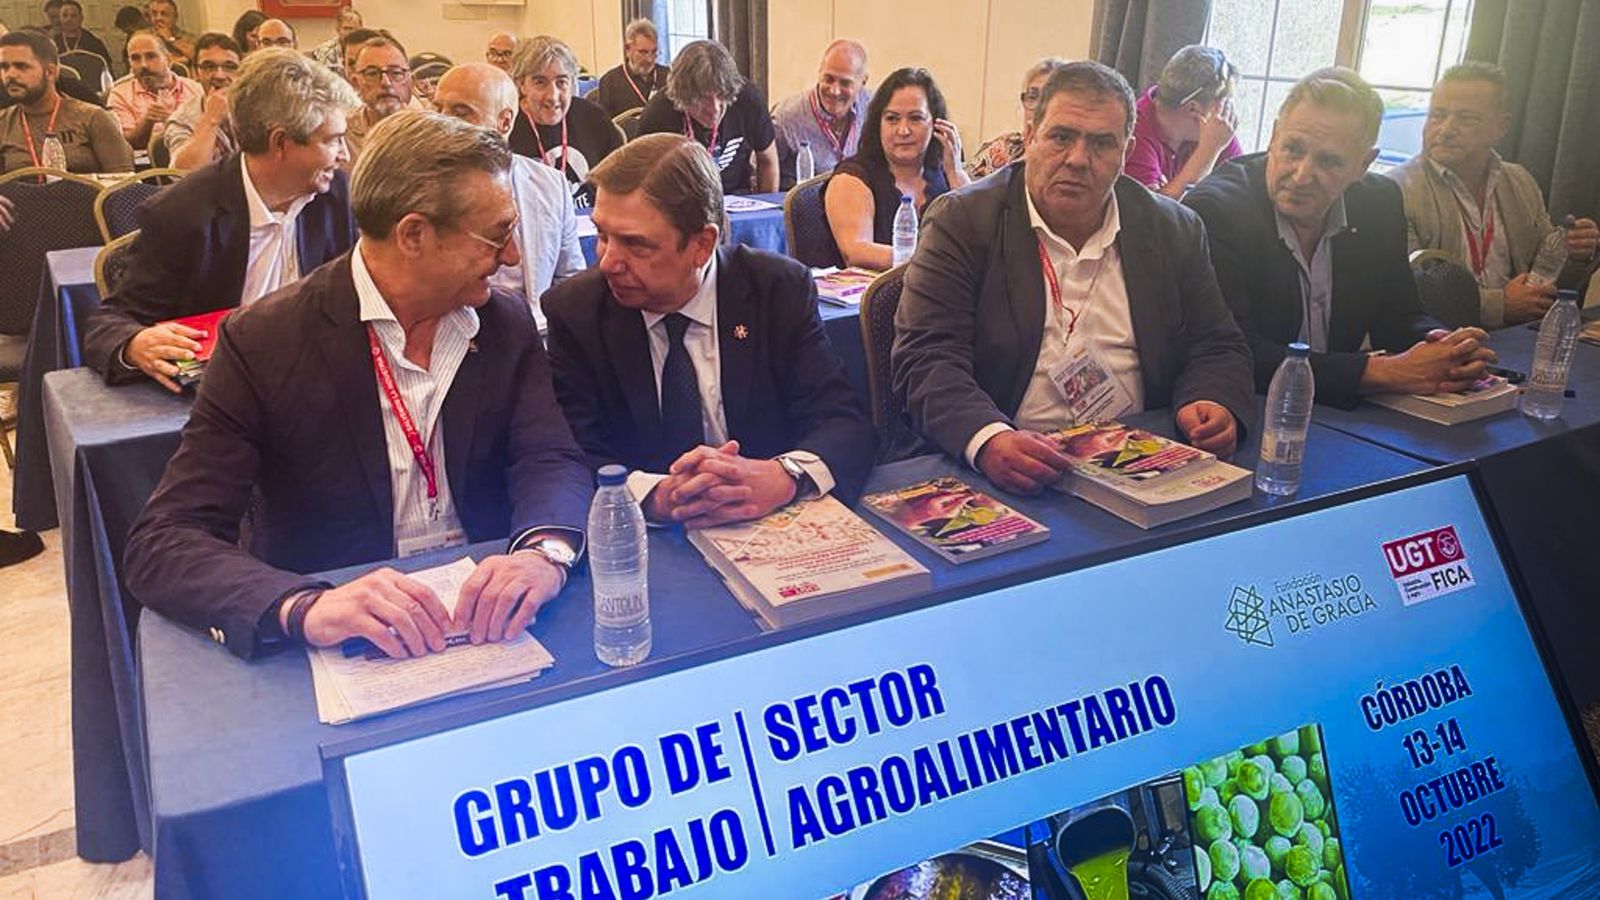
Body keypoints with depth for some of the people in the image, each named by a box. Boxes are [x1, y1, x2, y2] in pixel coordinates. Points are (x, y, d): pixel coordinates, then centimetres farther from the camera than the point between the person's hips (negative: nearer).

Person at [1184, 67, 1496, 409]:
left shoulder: (1380, 204, 2)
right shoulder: (1214, 209, -17)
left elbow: (1400, 317, 11)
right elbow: (1237, 355, -23)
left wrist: (1446, 351, -13)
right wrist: (1384, 371, -23)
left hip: (1336, 408, 5)